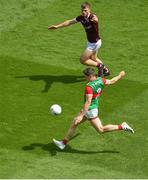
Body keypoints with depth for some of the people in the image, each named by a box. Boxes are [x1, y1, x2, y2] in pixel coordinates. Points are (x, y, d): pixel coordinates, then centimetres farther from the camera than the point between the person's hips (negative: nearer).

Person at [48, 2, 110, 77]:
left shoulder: (92, 16, -30)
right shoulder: (81, 18, -8)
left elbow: (96, 19, -55)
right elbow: (70, 22, 6)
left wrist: (95, 20, -80)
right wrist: (57, 26, 8)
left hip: (95, 43, -9)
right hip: (90, 42, 9)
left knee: (82, 60, -3)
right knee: (93, 58, 29)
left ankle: (99, 65, 13)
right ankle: (105, 70, 47)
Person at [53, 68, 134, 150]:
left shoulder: (89, 87, -27)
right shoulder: (100, 80, -4)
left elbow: (88, 102, -33)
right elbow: (111, 81, 12)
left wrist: (81, 116, -34)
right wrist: (120, 76, 32)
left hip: (90, 110, -10)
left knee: (101, 130, 0)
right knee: (74, 124, 15)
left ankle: (122, 126, 1)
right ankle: (64, 142, 23)